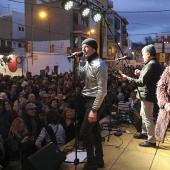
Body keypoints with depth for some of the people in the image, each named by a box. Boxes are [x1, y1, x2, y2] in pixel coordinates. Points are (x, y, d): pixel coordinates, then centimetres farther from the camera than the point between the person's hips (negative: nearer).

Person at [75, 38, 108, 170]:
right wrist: (75, 62, 2)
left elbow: (102, 91, -23)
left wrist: (94, 110, -24)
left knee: (84, 131, -5)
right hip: (89, 100, 10)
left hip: (95, 101, -9)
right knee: (94, 129, 16)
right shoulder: (88, 62, 10)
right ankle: (99, 159, 30)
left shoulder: (99, 65, -19)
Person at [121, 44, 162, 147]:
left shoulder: (151, 64, -22)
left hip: (147, 95, -11)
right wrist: (141, 73, 9)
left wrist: (127, 78, -19)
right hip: (148, 94, 11)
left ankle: (152, 140, 10)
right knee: (143, 115, 23)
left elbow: (141, 82, -26)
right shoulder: (156, 64, 11)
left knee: (147, 118, -1)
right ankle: (144, 133, 38)